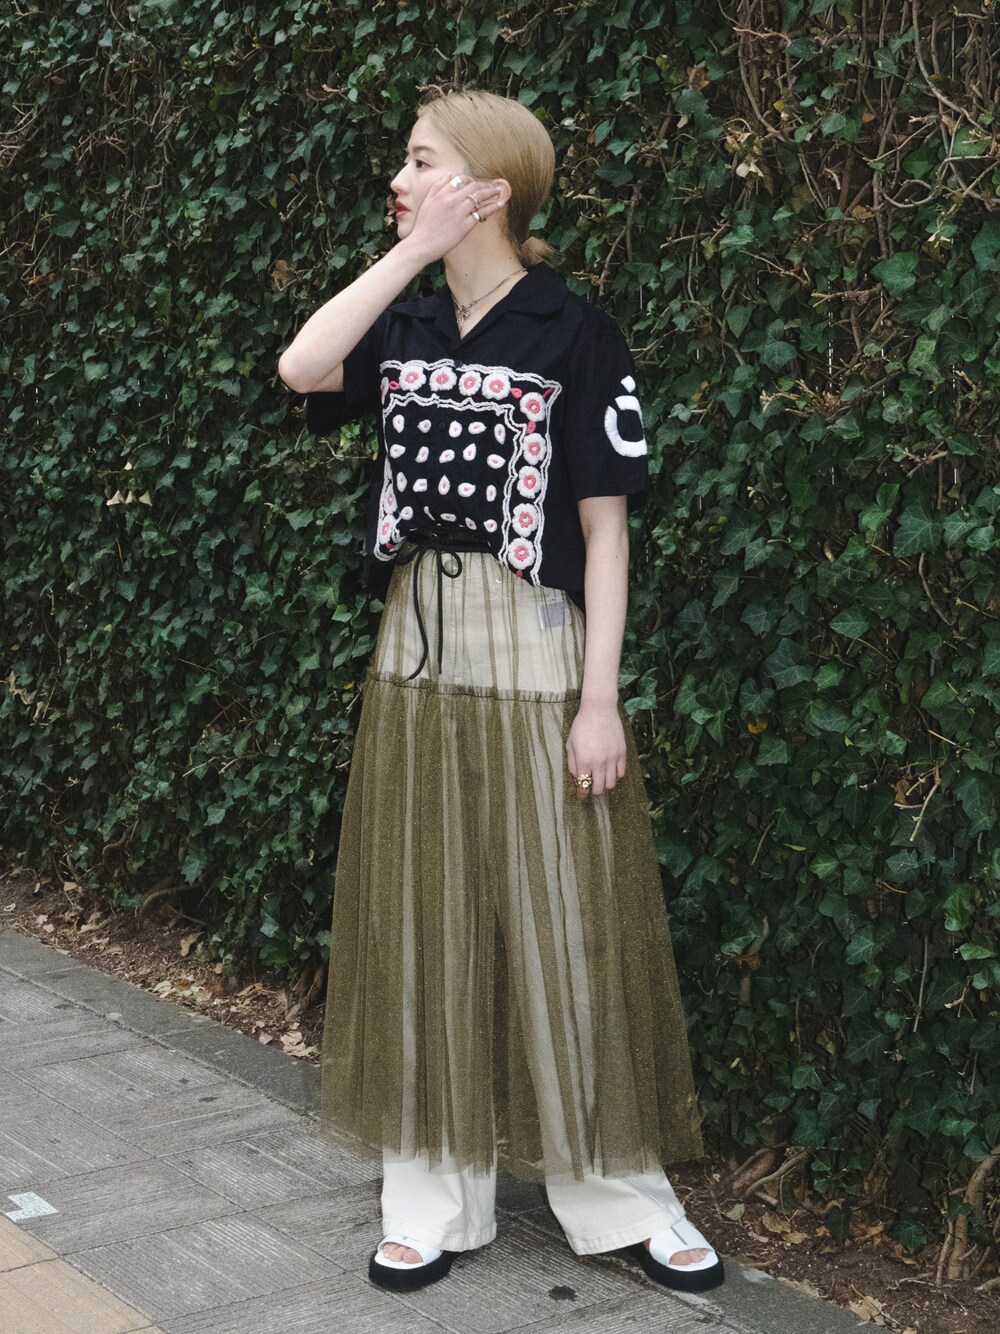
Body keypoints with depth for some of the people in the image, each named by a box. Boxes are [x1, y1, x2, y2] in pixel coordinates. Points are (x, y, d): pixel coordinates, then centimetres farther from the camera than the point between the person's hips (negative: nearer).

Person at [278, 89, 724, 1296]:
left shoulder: (573, 336, -6)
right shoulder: (407, 329, 9)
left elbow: (604, 527, -8)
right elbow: (300, 369, -11)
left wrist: (600, 700, -12)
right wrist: (412, 250, -9)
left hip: (534, 663, -5)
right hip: (417, 655, 5)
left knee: (561, 931, 1)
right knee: (423, 925, 8)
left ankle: (618, 1198, 16)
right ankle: (436, 1201, 20)